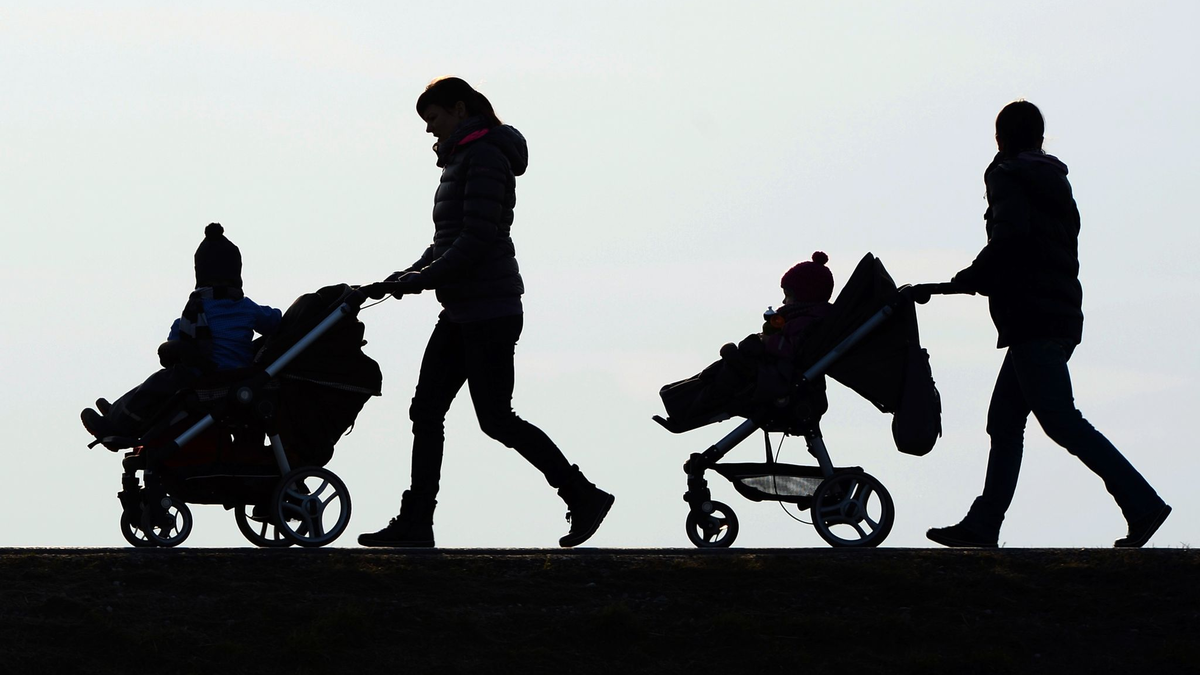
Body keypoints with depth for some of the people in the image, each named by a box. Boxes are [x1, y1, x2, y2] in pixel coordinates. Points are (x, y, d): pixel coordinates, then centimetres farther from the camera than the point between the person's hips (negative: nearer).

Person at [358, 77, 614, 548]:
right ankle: (415, 523, 6)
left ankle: (584, 496, 2)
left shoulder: (485, 156, -13)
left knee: (495, 419, -6)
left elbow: (478, 237, -21)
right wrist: (410, 274, 6)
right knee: (426, 411, 6)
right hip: (462, 311, 10)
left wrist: (423, 279, -20)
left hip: (488, 310, -10)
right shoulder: (462, 158, 17)